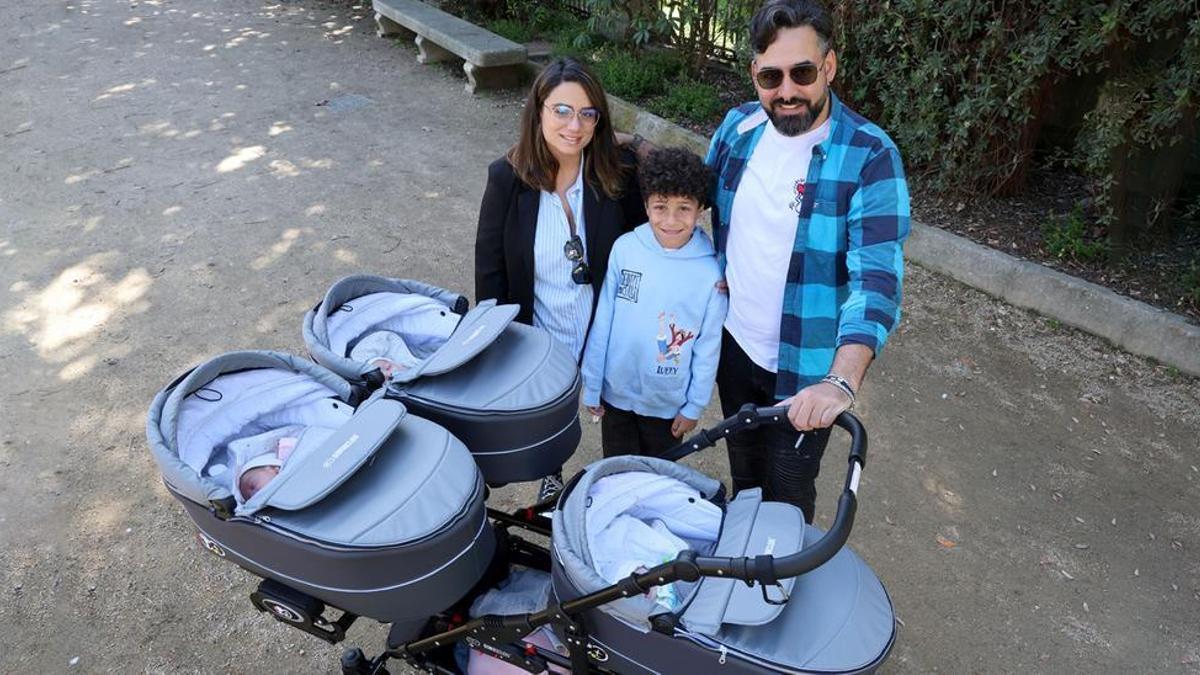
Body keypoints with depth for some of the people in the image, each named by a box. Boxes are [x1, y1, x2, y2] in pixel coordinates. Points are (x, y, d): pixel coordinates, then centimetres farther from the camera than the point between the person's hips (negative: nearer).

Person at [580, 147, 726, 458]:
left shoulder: (710, 272, -17)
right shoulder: (624, 249, -14)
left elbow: (708, 346, -7)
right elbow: (601, 321, -6)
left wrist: (695, 406, -2)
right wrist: (591, 385, -2)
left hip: (669, 402, -1)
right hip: (616, 392, 1)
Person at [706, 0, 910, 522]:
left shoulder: (870, 156, -21)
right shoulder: (737, 127, -5)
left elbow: (877, 278, -30)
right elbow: (703, 205, 15)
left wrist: (842, 381, -41)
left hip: (806, 368, -4)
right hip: (733, 345, 5)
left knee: (788, 492, 15)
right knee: (744, 473, 26)